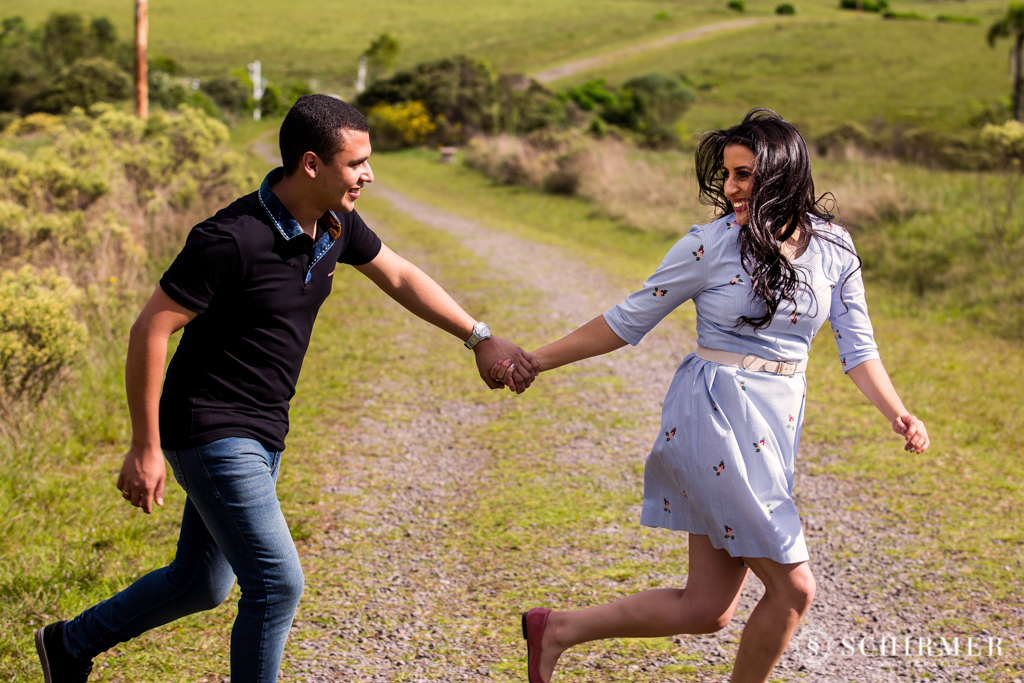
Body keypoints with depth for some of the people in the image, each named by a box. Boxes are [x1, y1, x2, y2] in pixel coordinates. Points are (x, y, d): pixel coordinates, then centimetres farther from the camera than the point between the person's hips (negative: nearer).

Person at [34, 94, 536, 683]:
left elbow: (400, 278, 16)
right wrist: (146, 450, -17)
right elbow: (150, 332, -20)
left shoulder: (334, 224, 0)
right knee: (277, 584, -10)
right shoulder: (232, 239, -25)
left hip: (261, 435, 9)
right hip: (212, 432, -9)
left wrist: (480, 337, 12)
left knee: (202, 583, 19)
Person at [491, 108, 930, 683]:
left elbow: (857, 346, 9)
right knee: (793, 587, -6)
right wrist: (535, 361, 0)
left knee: (708, 608, 4)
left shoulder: (833, 247, 5)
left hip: (776, 428, 5)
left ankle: (559, 629, 21)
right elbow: (630, 321, 0)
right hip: (715, 418, -5)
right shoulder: (713, 244, -7)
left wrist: (897, 414, -7)